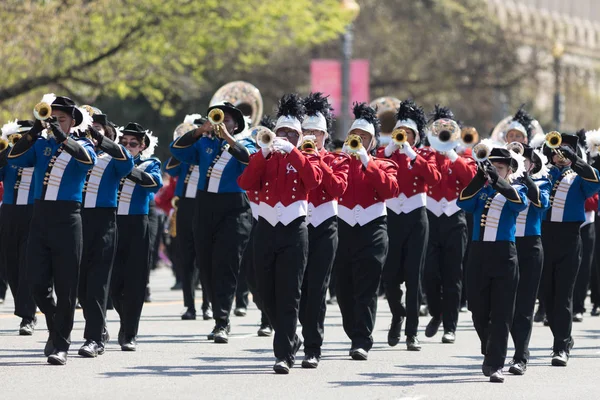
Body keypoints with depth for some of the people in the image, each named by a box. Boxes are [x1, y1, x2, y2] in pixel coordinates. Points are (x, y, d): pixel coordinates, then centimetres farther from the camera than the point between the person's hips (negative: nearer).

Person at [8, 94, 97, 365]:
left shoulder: (80, 145, 3)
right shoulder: (41, 144, 13)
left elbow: (88, 160, -20)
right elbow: (15, 159, -2)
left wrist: (61, 136, -26)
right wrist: (34, 133, -13)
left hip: (67, 219, -4)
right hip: (40, 217, 4)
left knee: (65, 286, -3)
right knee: (37, 282, 2)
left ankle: (60, 345, 3)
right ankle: (55, 329, 25)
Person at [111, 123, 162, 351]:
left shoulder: (150, 164, 6)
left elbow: (156, 183, -16)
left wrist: (129, 168, -27)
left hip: (136, 227, -2)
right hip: (112, 224, 2)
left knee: (134, 282, -4)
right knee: (113, 281, 4)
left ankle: (130, 335, 2)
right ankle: (126, 322, 28)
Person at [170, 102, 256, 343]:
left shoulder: (243, 144, 5)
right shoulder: (204, 142, 14)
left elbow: (249, 159, -17)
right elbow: (178, 150, 0)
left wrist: (227, 137, -23)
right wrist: (199, 131, -11)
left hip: (233, 212, -4)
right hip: (205, 209, 4)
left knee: (225, 266, -12)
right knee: (207, 266, 7)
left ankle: (222, 323, -14)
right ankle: (220, 320, 18)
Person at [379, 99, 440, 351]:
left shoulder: (425, 155, 5)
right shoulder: (386, 153, 8)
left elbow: (434, 178, -16)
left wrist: (411, 155, -20)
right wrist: (388, 152, -17)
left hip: (416, 219, -1)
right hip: (392, 217, 1)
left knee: (413, 277, -3)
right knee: (389, 275, 1)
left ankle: (412, 334, -2)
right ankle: (398, 315, 29)